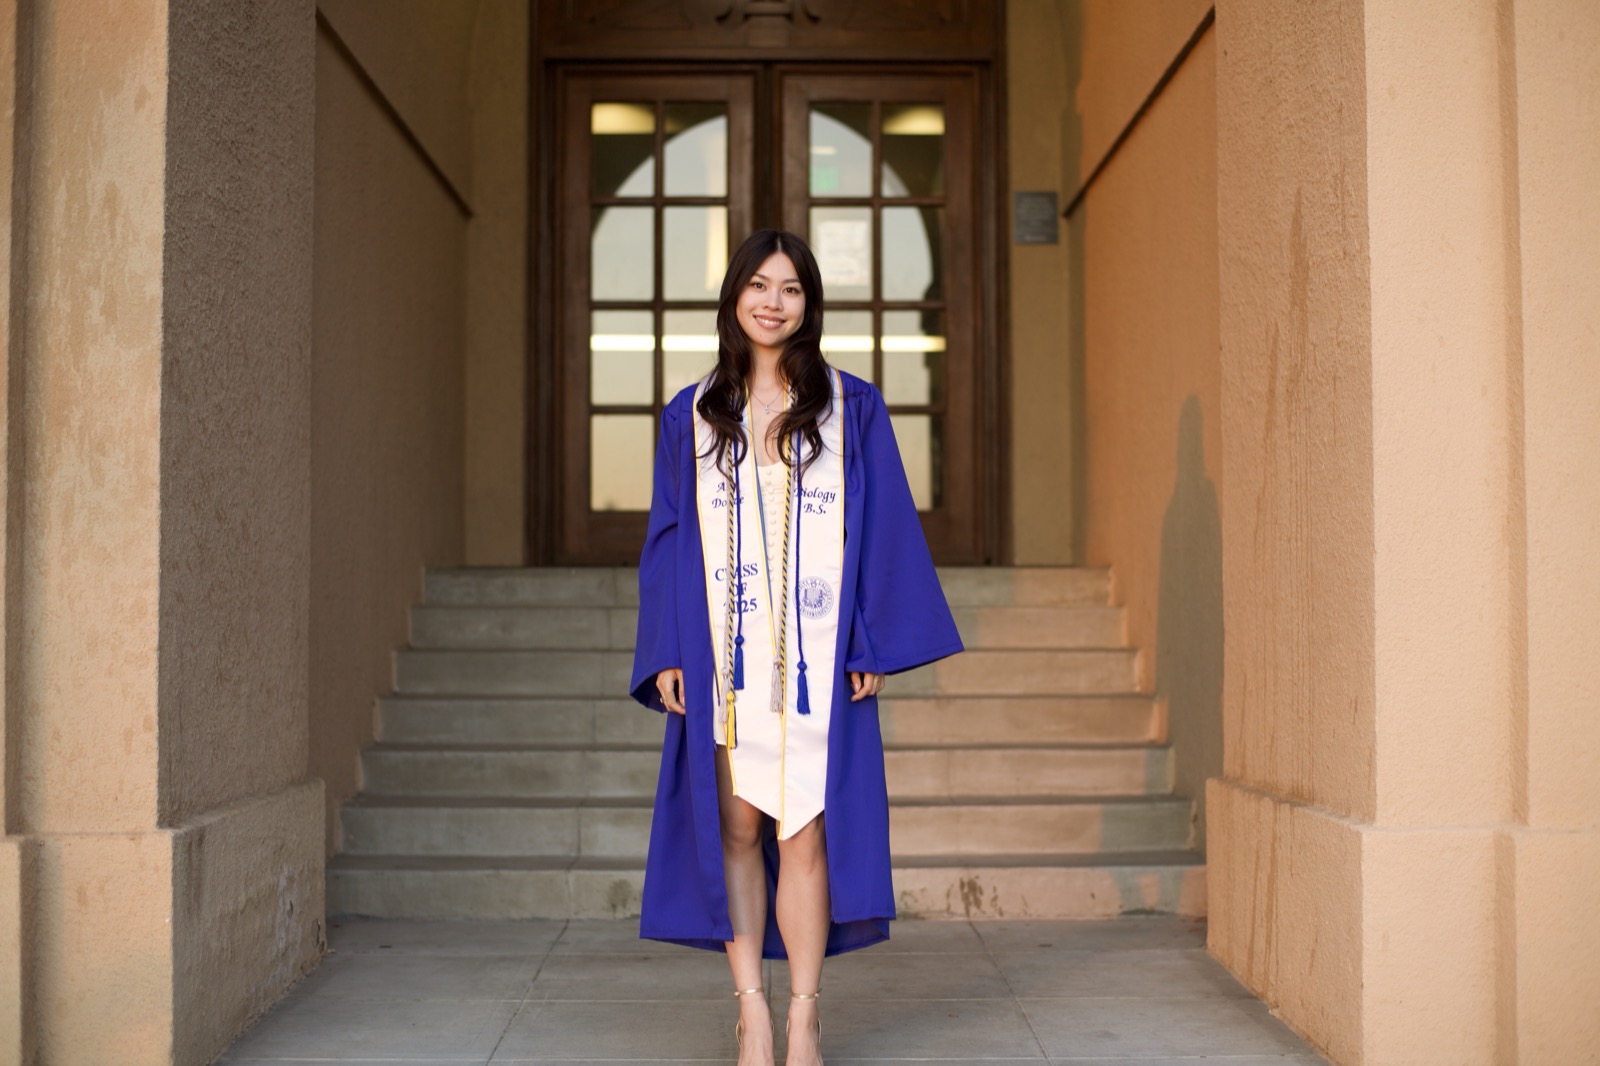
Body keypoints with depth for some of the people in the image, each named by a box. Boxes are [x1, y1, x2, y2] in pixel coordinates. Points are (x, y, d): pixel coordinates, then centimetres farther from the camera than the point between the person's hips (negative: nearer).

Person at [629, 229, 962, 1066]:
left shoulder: (851, 409, 6)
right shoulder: (692, 416, 10)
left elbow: (884, 529, 4)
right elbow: (670, 539, 9)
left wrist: (873, 643, -5)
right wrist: (666, 653, 0)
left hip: (816, 655, -1)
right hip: (723, 652, 2)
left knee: (805, 831, -3)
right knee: (736, 827, 3)